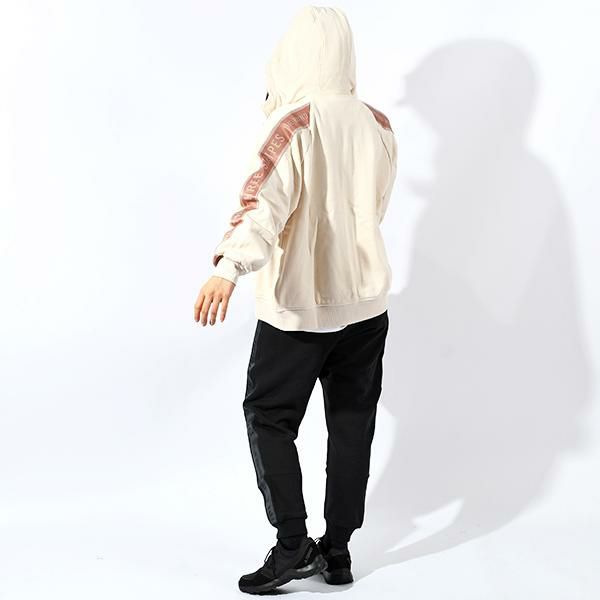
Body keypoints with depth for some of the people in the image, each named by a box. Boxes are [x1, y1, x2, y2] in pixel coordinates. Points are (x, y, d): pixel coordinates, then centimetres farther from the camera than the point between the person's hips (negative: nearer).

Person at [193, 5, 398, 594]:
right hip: (366, 301, 5)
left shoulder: (292, 124, -12)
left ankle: (292, 544, 5)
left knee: (269, 417, 9)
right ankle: (338, 550, 19)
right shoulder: (377, 124, 5)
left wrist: (229, 266, -41)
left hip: (298, 305, -5)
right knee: (352, 423, 11)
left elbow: (264, 199, -29)